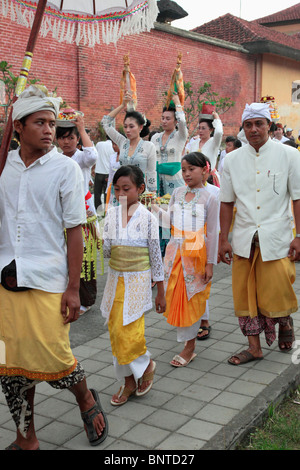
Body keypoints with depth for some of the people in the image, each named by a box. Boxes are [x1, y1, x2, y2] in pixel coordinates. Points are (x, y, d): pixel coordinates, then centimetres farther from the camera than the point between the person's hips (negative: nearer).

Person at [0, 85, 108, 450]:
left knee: (52, 360, -2)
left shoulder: (65, 168, -3)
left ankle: (87, 400, 32)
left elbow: (75, 231, -6)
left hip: (47, 282, -3)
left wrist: (73, 288, -9)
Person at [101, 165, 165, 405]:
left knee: (128, 331, -10)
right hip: (116, 279, 5)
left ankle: (147, 364, 20)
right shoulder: (111, 215, 2)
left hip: (138, 279, -4)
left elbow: (155, 255, -4)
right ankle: (129, 381, 23)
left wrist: (160, 292, -2)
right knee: (116, 331, 7)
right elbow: (107, 251, 2)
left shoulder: (147, 217, -8)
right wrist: (110, 244, -21)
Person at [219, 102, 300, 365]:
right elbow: (227, 202, 10)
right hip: (244, 239, 3)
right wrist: (224, 239, 8)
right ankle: (254, 346, 22)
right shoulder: (233, 159, 6)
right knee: (245, 294, 7)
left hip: (276, 238, -3)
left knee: (276, 294, -1)